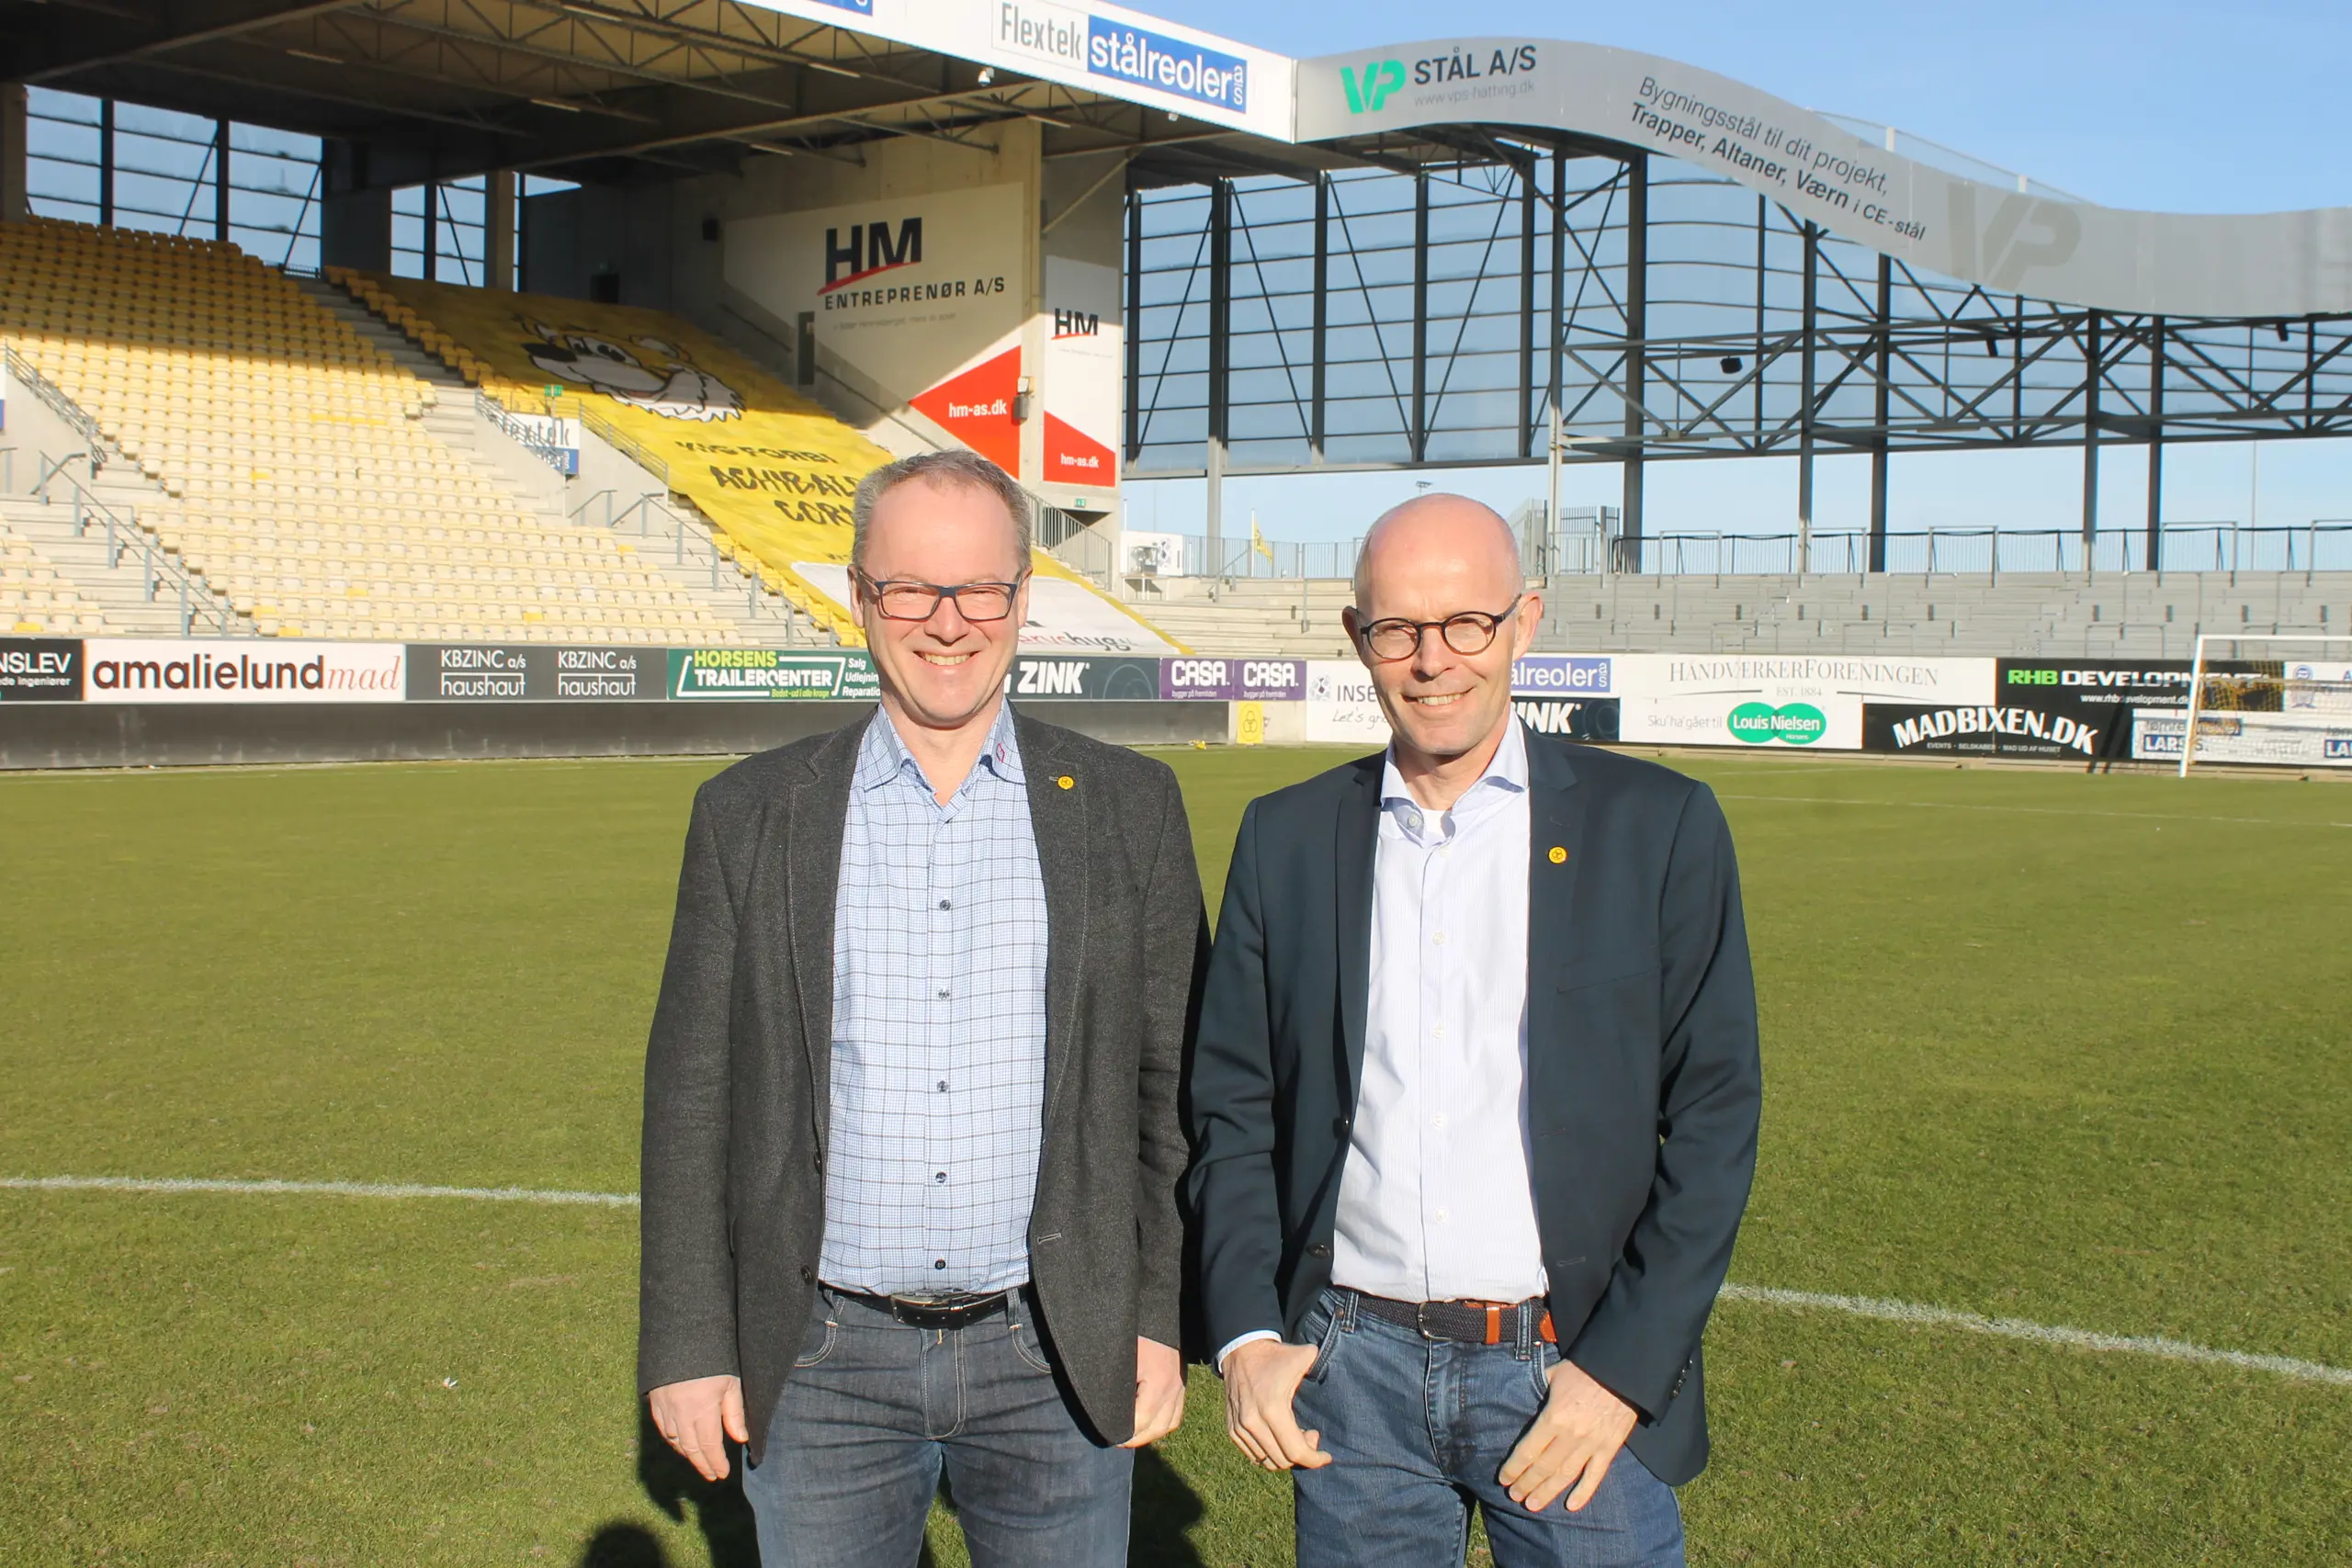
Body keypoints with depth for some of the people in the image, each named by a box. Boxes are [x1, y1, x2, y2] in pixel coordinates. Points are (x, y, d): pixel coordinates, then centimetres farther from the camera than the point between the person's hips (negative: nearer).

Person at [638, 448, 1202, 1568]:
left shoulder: (1130, 808, 1)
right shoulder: (749, 815, 2)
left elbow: (1175, 1082, 3)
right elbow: (692, 1093, 3)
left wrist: (1161, 1320, -2)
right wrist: (688, 1344, 0)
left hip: (1057, 1360, 0)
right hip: (822, 1366, 1)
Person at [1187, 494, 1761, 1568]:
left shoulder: (1658, 827, -2)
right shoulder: (1287, 837, 5)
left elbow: (1715, 1113, -3)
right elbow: (1232, 1103, 8)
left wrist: (1622, 1367, -9)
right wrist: (1245, 1336, -3)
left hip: (1575, 1370, -2)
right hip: (1352, 1373, 2)